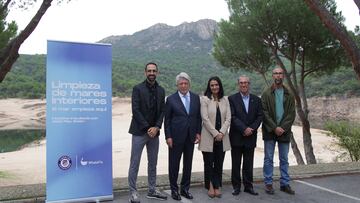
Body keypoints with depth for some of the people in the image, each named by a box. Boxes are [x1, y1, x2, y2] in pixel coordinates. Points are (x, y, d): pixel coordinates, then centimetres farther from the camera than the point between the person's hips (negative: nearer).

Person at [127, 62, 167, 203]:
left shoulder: (161, 90, 10)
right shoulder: (138, 89, -5)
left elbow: (162, 111, 7)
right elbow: (135, 110, -11)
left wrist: (156, 127, -8)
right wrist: (147, 128, -14)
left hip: (154, 132, 5)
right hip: (140, 132, -5)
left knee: (153, 163, 12)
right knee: (134, 163, -1)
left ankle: (152, 190, 23)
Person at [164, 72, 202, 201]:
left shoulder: (196, 98, 5)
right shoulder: (171, 99, -4)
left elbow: (198, 117, 10)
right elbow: (167, 119, -3)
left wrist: (198, 132, 3)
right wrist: (168, 136, -8)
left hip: (190, 137, 3)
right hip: (176, 137, -3)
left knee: (188, 163, 11)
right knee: (174, 164, 6)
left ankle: (185, 188, 25)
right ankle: (174, 189, 20)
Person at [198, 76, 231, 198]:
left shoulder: (225, 100, 8)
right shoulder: (204, 99, -3)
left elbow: (228, 118, 4)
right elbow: (205, 118, -9)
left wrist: (222, 132, -9)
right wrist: (215, 133, -12)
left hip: (222, 137, 3)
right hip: (208, 136, -3)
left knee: (219, 163, 7)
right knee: (209, 163, 4)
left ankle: (217, 186, 16)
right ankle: (210, 186, 15)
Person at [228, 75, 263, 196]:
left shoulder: (256, 99, 9)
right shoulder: (232, 99, -2)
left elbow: (260, 116, 4)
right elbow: (232, 117, -10)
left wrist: (251, 128, -10)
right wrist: (244, 129, -16)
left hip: (250, 136, 2)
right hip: (236, 136, -2)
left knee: (248, 164, 9)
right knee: (236, 164, 6)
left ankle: (248, 186, 19)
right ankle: (236, 186, 16)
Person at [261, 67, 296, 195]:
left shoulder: (289, 95, 7)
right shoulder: (266, 94, 0)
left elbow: (291, 114, 1)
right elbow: (264, 113, -7)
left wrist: (283, 128, -11)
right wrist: (275, 127, -14)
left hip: (284, 131, 2)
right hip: (270, 131, -2)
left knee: (284, 160, 10)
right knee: (268, 159, 4)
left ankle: (285, 184, 19)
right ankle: (268, 183, 13)